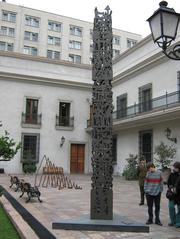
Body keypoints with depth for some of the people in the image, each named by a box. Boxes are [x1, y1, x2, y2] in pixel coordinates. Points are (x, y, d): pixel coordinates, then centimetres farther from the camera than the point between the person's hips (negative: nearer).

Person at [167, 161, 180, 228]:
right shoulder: (172, 174, 2)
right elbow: (168, 182, 9)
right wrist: (171, 187, -6)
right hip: (172, 194, 4)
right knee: (171, 207, 4)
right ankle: (172, 221, 20)